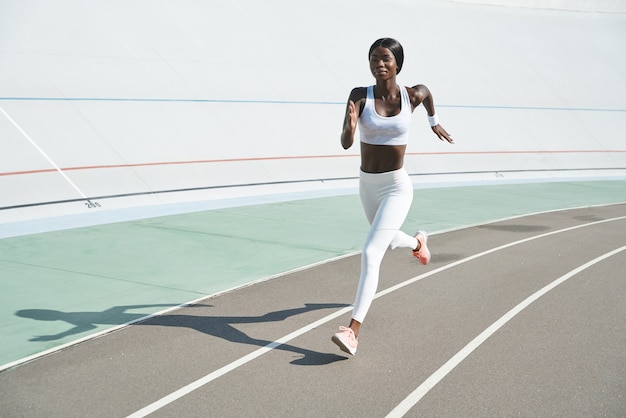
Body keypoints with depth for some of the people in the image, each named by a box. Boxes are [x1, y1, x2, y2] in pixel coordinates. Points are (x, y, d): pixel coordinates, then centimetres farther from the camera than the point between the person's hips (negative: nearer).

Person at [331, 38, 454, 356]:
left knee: (370, 253, -19)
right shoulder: (360, 96, -11)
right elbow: (346, 144, -21)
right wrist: (350, 125, -41)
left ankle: (353, 330, -20)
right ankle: (418, 241, 65)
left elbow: (426, 91, 18)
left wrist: (434, 122, 29)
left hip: (396, 187, -4)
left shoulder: (412, 96, -9)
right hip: (367, 185, 4)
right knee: (388, 241, 29)